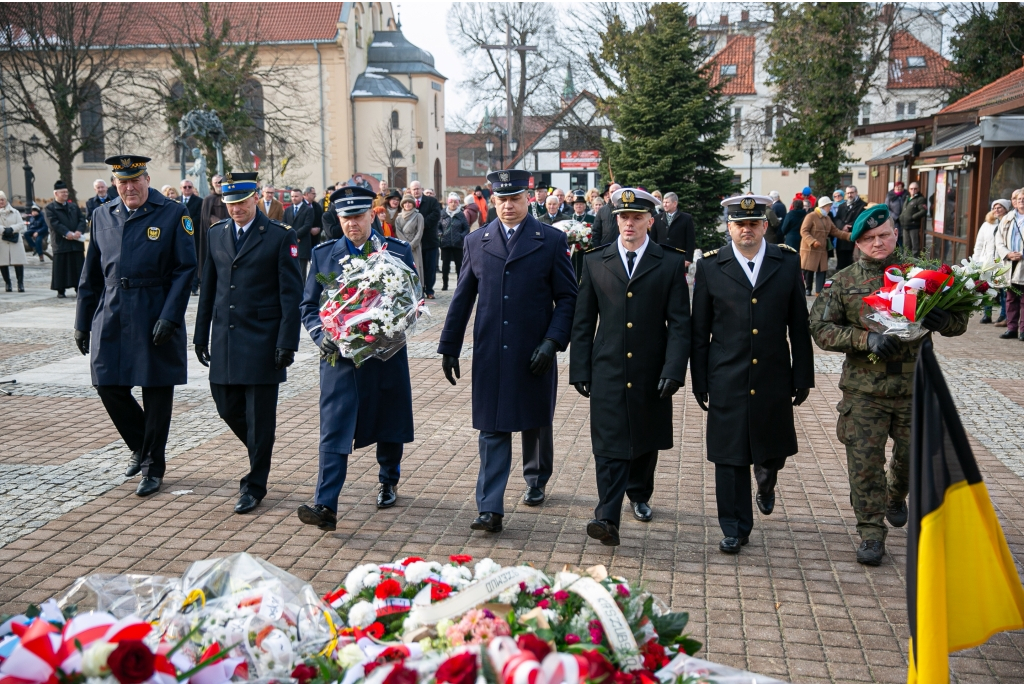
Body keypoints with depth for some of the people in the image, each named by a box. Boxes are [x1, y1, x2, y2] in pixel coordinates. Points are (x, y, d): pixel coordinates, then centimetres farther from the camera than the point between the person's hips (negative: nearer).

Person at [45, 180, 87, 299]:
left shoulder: (74, 206, 17)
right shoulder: (49, 208, 1)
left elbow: (82, 219, 8)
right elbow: (54, 223, -11)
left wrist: (79, 231, -12)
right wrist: (67, 233, -22)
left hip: (77, 242, 4)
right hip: (61, 243, -4)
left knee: (78, 266, 6)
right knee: (61, 266, 0)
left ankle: (79, 288, 13)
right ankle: (60, 290, 6)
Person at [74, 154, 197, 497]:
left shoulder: (173, 214, -4)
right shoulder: (102, 215, 10)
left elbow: (185, 270, -7)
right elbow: (91, 274, 14)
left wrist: (169, 316, -16)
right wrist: (83, 321, 13)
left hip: (155, 320, -4)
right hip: (111, 318, 4)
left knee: (157, 393, 3)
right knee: (108, 385, 4)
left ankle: (152, 466, 17)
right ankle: (141, 447, 29)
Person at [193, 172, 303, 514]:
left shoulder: (281, 237, -6)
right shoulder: (216, 234, 10)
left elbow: (291, 294, -8)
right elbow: (208, 288, 15)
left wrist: (287, 342, -14)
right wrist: (201, 334, 12)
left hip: (262, 341, -5)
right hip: (224, 338, 5)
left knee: (259, 416, 1)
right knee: (227, 406, 9)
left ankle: (255, 485, 14)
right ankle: (261, 453, 36)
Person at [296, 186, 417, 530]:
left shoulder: (398, 250, 2)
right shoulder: (323, 253, 7)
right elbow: (308, 305, 8)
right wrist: (322, 335, -10)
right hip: (339, 356, 0)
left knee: (389, 424, 14)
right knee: (334, 431, -8)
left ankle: (388, 483, 38)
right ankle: (325, 506, -10)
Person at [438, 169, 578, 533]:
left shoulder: (551, 240, -1)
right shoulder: (476, 241, 7)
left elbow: (567, 298, -2)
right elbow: (462, 298, 11)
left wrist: (552, 341, -14)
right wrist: (449, 346, 10)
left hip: (534, 354, -1)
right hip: (489, 355, 1)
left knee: (536, 424, 16)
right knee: (492, 429, 0)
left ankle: (536, 483, 40)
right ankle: (490, 509, 1)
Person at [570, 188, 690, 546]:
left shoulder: (670, 263, 1)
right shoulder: (595, 261, 4)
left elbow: (679, 323, -2)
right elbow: (583, 321, 7)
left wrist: (673, 369, -12)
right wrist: (580, 370, 2)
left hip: (651, 373, 1)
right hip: (608, 370, 0)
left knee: (646, 441, 16)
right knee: (609, 445, -6)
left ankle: (639, 495, 39)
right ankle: (608, 518, -8)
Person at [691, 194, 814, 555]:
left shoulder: (788, 262, 2)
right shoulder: (710, 266, -1)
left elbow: (798, 325, 4)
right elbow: (699, 331, 2)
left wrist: (802, 377, 3)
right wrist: (700, 382, 1)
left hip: (773, 380, 1)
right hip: (727, 381, -1)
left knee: (773, 451, 12)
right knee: (729, 457, 3)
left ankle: (766, 484, 47)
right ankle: (735, 528, 18)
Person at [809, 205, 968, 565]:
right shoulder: (843, 282, 1)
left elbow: (959, 321, 4)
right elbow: (821, 329, -5)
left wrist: (944, 319, -21)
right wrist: (866, 339, -20)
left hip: (915, 387, 2)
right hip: (864, 391, -1)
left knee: (914, 455, 15)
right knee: (865, 462, -2)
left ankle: (896, 498, 47)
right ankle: (872, 533, 12)